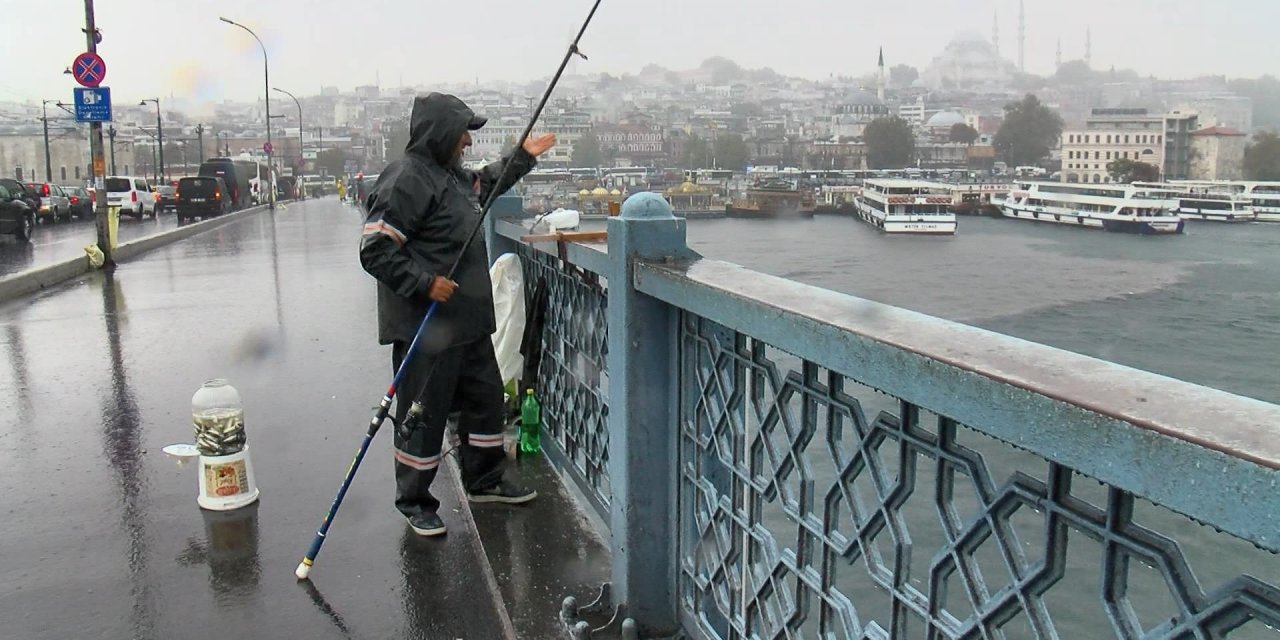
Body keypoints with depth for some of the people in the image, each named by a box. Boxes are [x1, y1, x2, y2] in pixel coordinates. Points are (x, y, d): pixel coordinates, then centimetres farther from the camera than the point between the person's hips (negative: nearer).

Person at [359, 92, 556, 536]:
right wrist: (425, 283, -24)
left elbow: (483, 185, 37)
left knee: (486, 397, 19)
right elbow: (376, 250, -22)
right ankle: (415, 502, 19)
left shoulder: (451, 174, 13)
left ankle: (484, 481, 36)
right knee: (423, 415, 2)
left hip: (468, 321, 10)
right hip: (425, 327, -10)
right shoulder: (406, 179, -17)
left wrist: (523, 157, 35)